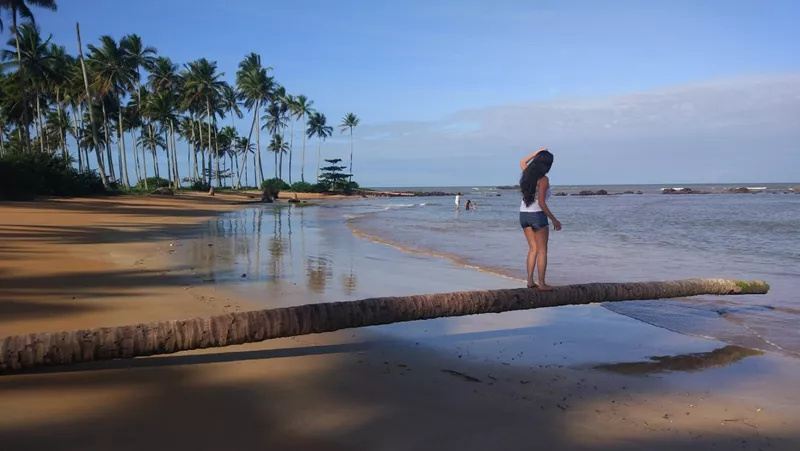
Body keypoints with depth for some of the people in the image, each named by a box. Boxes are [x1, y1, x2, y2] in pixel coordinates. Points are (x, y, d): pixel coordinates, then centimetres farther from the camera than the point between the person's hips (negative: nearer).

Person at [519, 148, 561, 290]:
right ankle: (542, 283, 1)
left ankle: (530, 281, 9)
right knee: (542, 251, 1)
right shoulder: (543, 179, -14)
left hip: (524, 214, 7)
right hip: (537, 215, -7)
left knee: (533, 248, 13)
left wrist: (537, 152, 27)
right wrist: (554, 220, -14)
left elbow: (522, 162, 30)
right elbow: (541, 203, -19)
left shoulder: (528, 174, 5)